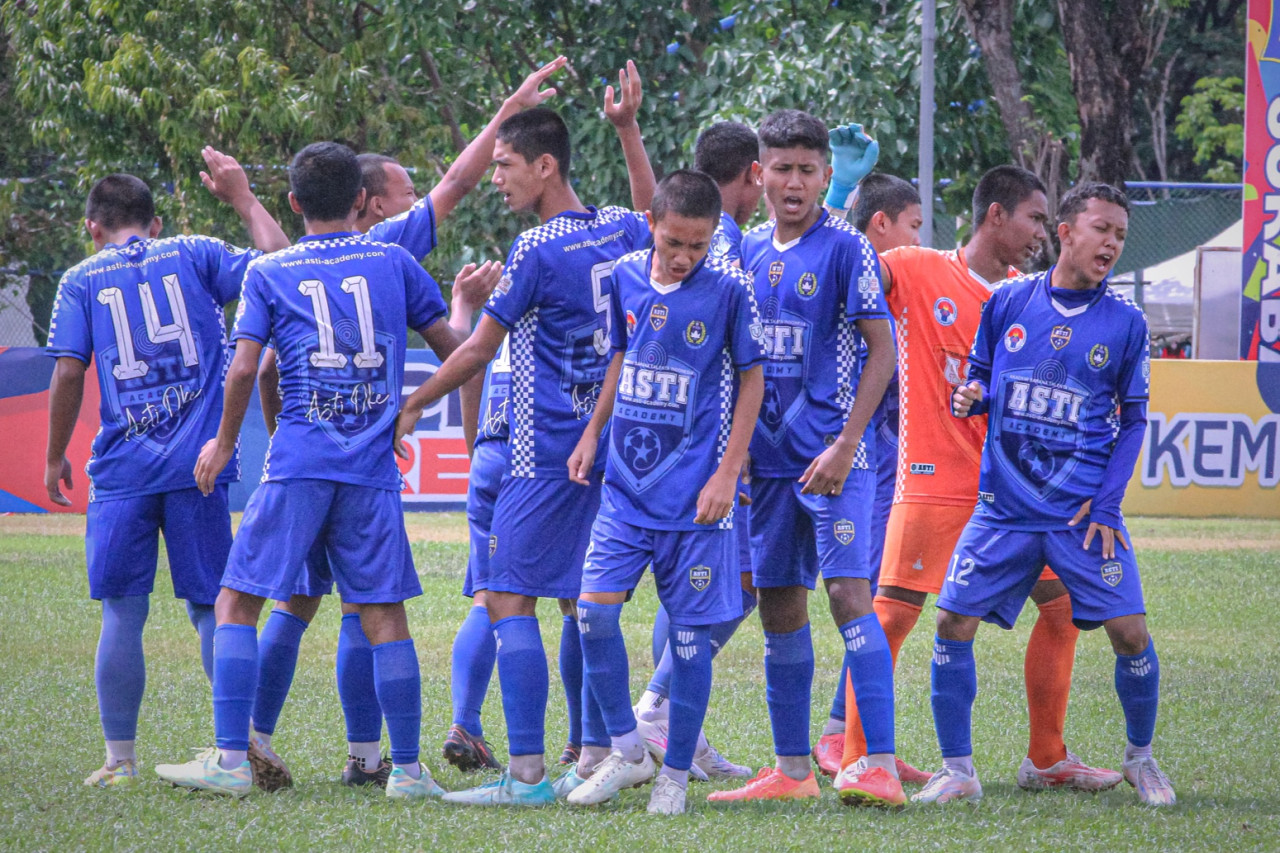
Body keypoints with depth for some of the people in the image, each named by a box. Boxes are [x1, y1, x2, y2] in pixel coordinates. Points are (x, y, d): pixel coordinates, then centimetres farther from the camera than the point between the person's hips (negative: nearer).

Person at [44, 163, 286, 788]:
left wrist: (55, 457, 11)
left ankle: (120, 760, 3)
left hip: (122, 472, -1)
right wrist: (244, 199, 16)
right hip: (198, 466, 1)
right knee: (212, 608, 6)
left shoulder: (82, 280, 7)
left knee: (122, 614, 3)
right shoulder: (194, 255, 8)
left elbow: (68, 373, 0)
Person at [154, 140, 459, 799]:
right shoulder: (395, 263, 9)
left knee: (237, 602, 3)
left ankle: (231, 761, -5)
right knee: (385, 615, 5)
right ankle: (408, 770, 4)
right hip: (373, 471, 2)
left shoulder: (268, 273, 5)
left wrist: (224, 443, 12)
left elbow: (243, 368, -3)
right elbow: (452, 348, 14)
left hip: (298, 464, -2)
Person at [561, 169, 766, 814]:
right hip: (626, 481, 4)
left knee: (688, 633, 1)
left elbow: (751, 381, -4)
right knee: (594, 609, -6)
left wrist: (727, 475, -8)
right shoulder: (625, 277, 2)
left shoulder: (728, 290, -9)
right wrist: (591, 435, 13)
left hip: (693, 490, -4)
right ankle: (627, 753, 9)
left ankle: (675, 774, 13)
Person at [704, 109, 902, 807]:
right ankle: (792, 770, 18)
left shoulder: (846, 249, -7)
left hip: (832, 455, -6)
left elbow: (882, 351, -10)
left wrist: (845, 447, -16)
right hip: (768, 455, 6)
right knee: (779, 608, 9)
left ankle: (883, 769, -20)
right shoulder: (748, 250, 11)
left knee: (848, 593, -16)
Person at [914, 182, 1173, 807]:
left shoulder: (1124, 323, 0)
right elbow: (980, 380, 15)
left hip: (1084, 510, -1)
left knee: (1129, 631, -7)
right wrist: (969, 397, -9)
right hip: (1005, 508, 1)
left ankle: (1140, 757, 17)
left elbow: (1133, 420, 6)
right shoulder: (1009, 301, 3)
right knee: (953, 621, -7)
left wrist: (1107, 504, -4)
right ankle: (957, 772, 5)